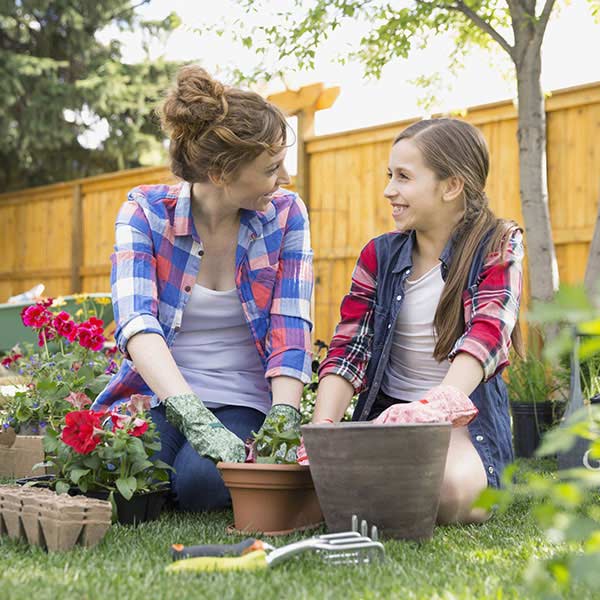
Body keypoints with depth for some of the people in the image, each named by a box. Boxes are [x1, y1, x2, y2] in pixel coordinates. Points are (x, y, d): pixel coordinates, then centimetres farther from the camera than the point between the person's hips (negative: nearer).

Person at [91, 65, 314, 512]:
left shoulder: (285, 214, -1)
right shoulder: (146, 211, -7)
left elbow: (291, 329, -7)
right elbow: (136, 321, -22)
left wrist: (284, 419, -26)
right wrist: (196, 419, -36)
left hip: (242, 404, 1)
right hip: (158, 395, 0)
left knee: (203, 481, -32)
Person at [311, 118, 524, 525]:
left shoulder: (499, 247, -3)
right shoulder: (379, 255, 8)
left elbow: (488, 332, -21)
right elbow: (348, 348, -1)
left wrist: (441, 401, -41)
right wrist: (322, 427, -20)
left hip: (465, 415, -3)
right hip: (386, 414, 3)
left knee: (451, 489, -36)